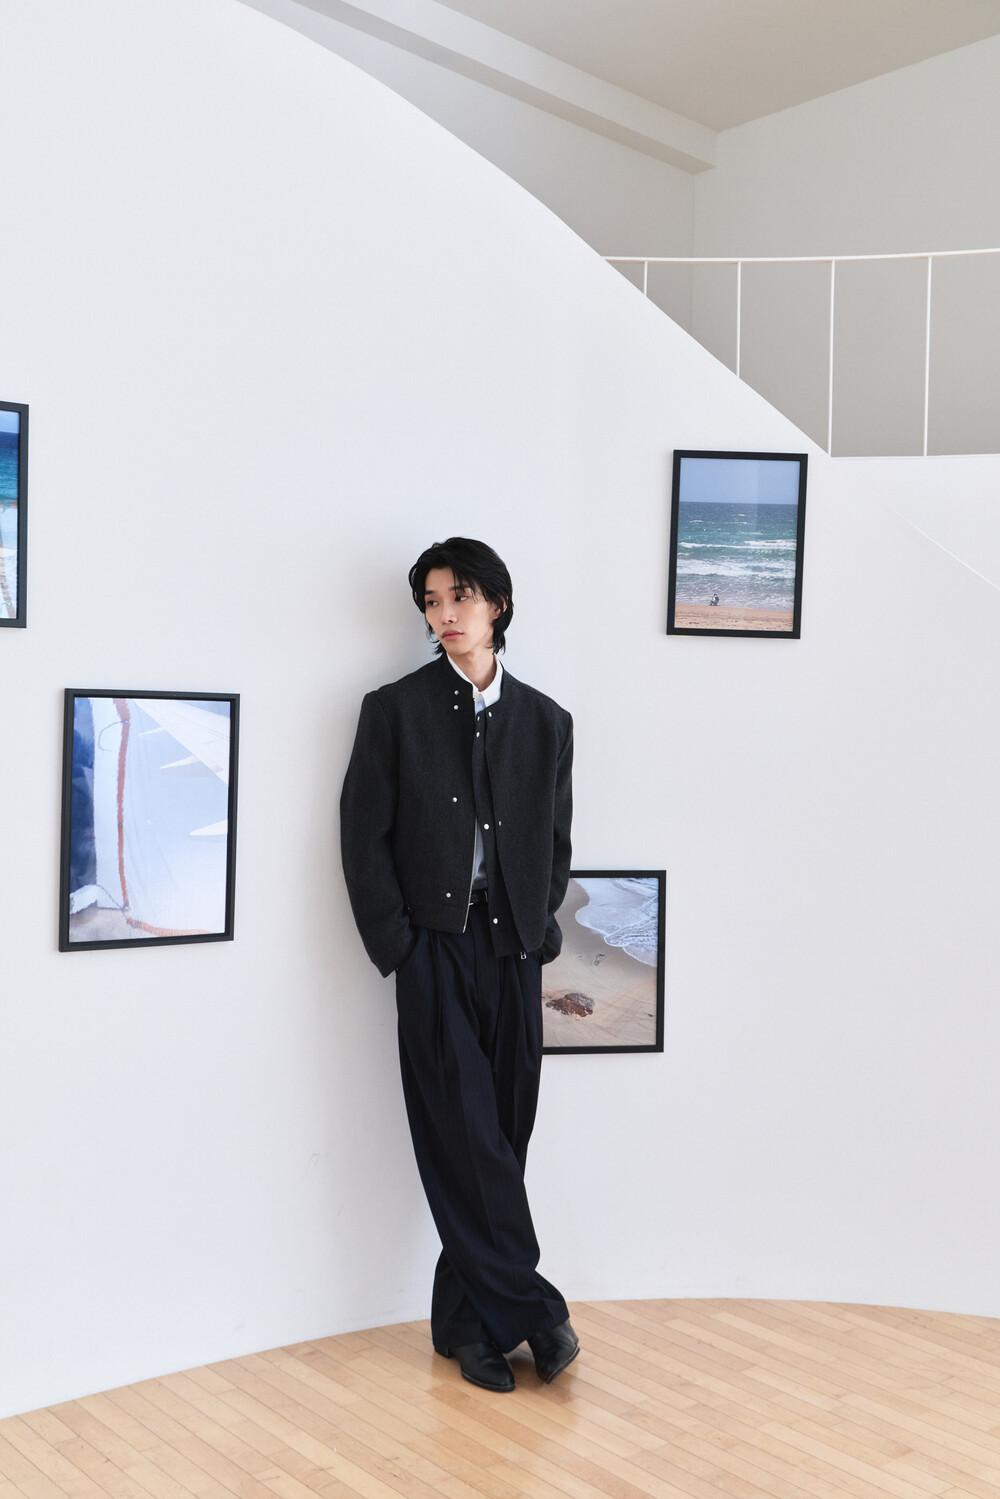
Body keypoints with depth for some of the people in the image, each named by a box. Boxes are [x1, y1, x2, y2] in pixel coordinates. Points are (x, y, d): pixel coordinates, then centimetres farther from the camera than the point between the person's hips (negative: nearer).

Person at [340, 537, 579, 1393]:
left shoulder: (545, 720, 11)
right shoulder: (396, 711, 2)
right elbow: (365, 838, 0)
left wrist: (537, 931, 4)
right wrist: (396, 947, -6)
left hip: (514, 954, 3)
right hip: (436, 952, -3)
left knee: (501, 1139, 6)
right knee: (466, 1137, -5)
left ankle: (466, 1323, 19)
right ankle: (528, 1309, 7)